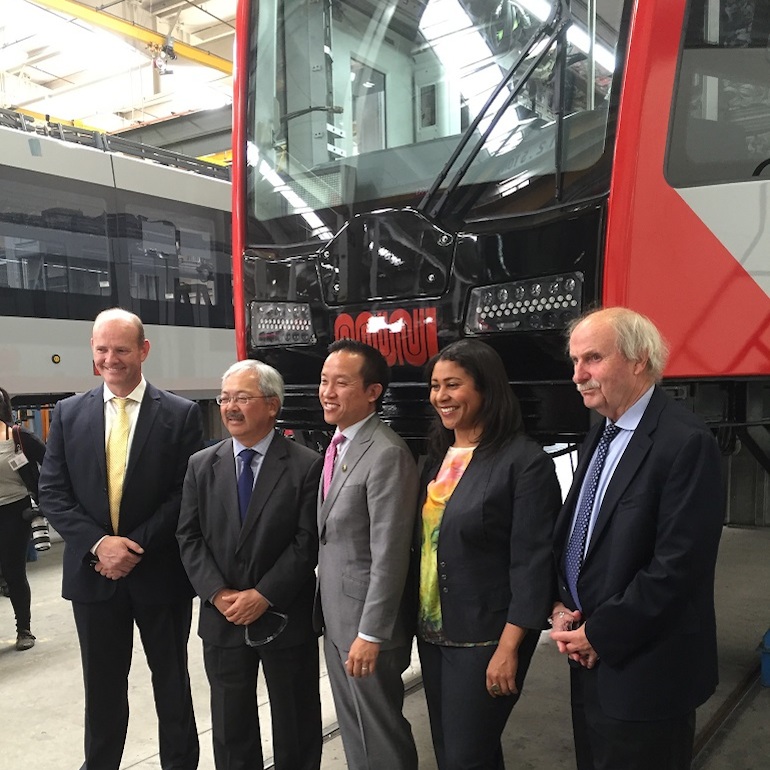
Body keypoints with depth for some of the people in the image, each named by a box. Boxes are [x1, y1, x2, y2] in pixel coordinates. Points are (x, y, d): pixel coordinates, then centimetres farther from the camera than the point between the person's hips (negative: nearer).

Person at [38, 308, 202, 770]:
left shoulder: (181, 414, -7)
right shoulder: (69, 413, 2)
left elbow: (187, 493, -10)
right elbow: (52, 493, -1)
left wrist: (135, 546, -17)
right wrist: (98, 543, -14)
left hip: (160, 573, -2)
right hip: (93, 572, 2)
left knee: (172, 681, 15)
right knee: (102, 686, 16)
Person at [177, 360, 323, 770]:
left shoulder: (306, 465, -8)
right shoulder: (201, 465, 3)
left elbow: (308, 542, -12)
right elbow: (189, 538, 1)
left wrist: (263, 595, -16)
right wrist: (218, 594, -11)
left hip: (286, 618, -3)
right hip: (222, 619, 3)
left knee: (295, 725, 13)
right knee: (230, 725, 17)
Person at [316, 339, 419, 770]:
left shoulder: (388, 454, -22)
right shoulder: (338, 445, 8)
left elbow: (389, 555, -23)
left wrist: (371, 634, -21)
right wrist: (328, 612, 12)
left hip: (365, 621, -8)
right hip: (335, 618, 9)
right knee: (353, 729, 22)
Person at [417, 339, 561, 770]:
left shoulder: (524, 461, -16)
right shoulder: (439, 456, 7)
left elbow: (532, 562, -18)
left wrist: (509, 648, -19)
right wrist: (419, 621, 11)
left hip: (484, 638, -7)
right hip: (433, 630, 7)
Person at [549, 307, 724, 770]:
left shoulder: (686, 441, -19)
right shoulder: (600, 437, 8)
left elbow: (678, 564, -23)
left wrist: (600, 636, -16)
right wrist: (561, 607, -1)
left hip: (643, 670, -8)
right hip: (592, 662, 8)